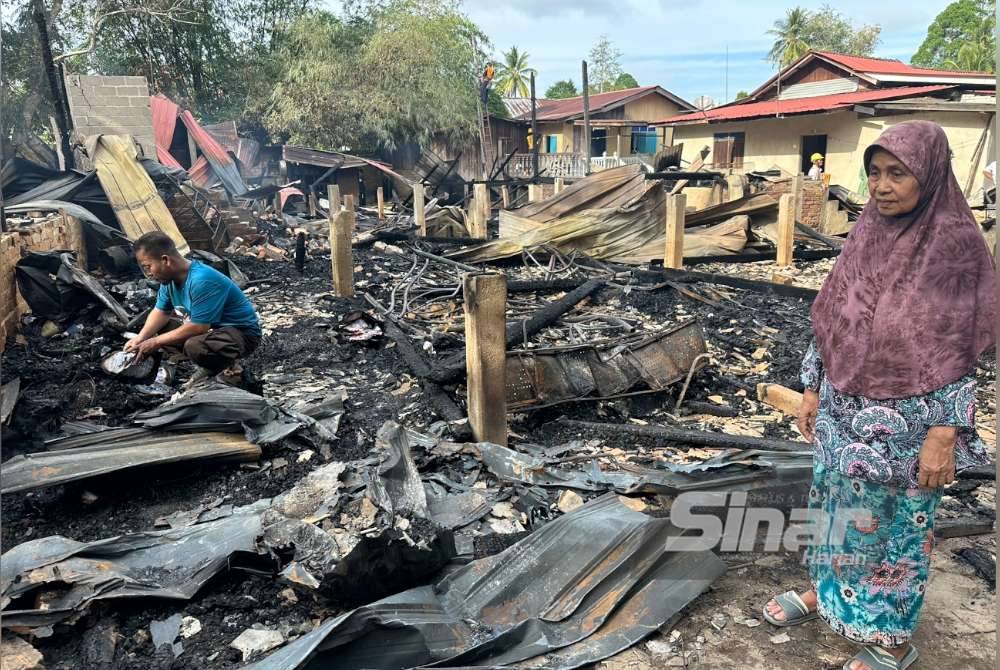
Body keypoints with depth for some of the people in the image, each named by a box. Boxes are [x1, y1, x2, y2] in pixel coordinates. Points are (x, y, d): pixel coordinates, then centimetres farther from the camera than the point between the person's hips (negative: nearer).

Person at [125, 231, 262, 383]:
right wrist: (140, 338, -9)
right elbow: (161, 312, 8)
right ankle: (212, 366, 13)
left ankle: (228, 365, -4)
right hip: (212, 327, 10)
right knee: (156, 332, 6)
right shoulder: (170, 278, -3)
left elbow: (198, 327, -30)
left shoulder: (202, 281, -31)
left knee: (195, 346, -36)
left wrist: (155, 342, -22)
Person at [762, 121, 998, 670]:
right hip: (844, 409, 5)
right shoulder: (867, 233, 3)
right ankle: (825, 591, 43)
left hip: (906, 420, -5)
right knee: (835, 506, 20)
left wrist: (943, 436, -16)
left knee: (898, 524, 11)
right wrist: (813, 390, 9)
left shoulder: (954, 244, -14)